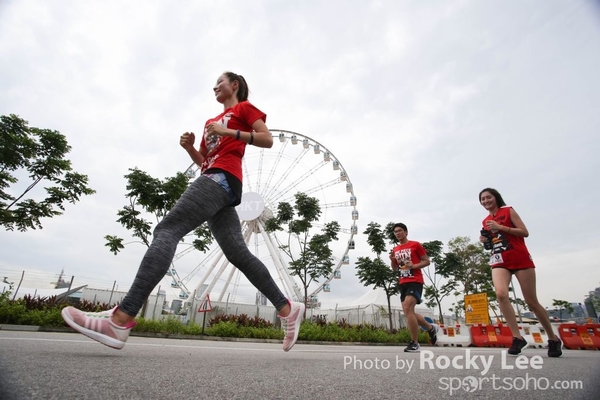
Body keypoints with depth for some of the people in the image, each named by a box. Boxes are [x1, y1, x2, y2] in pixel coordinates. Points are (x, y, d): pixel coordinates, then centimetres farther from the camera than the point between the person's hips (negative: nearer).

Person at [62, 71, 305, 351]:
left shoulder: (244, 108, 13)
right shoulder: (212, 121, 35)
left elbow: (267, 139, -2)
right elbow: (204, 161, 33)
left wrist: (228, 132, -9)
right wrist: (190, 147, 13)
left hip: (222, 178, -9)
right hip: (213, 179, 9)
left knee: (167, 230, -20)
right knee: (237, 253, -1)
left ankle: (120, 320, -26)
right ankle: (287, 309, 2)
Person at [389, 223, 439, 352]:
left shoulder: (415, 245, -3)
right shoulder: (395, 249, 14)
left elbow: (427, 261, -2)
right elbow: (395, 269, 20)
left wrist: (414, 266, -18)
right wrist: (392, 260, -1)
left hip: (415, 281, -7)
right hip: (403, 283, 7)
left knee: (407, 309, -20)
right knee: (408, 312, 6)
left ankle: (415, 343, -8)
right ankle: (431, 328, 31)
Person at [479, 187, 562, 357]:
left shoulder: (508, 211, 0)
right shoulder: (485, 221, 14)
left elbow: (525, 232, -9)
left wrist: (500, 227, -18)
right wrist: (485, 240, 3)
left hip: (520, 260, -3)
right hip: (499, 262, 4)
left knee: (531, 302, 3)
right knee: (501, 294, -23)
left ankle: (553, 338, 25)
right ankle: (517, 337, -15)